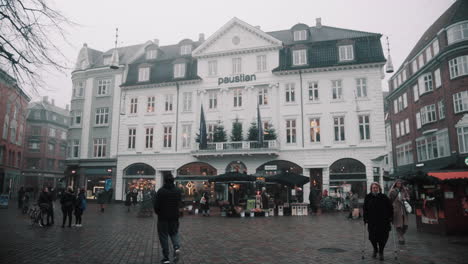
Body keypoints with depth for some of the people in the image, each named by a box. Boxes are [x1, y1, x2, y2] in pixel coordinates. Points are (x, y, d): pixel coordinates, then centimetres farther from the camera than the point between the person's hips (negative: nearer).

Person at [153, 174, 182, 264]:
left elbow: (156, 205, -11)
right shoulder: (178, 191, -1)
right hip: (174, 217, 3)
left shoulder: (161, 191, -12)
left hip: (163, 217, -3)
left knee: (163, 236, 6)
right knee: (174, 233, 21)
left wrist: (158, 213, 9)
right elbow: (180, 203, 3)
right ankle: (176, 247, -7)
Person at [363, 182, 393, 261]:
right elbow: (365, 209, 6)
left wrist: (390, 217, 1)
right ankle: (375, 249, 31)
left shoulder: (384, 197, -1)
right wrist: (365, 219, 1)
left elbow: (390, 208, 6)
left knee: (383, 237, 0)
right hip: (372, 222, 1)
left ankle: (381, 252, 21)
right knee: (372, 237, 2)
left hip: (383, 222, 0)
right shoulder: (368, 197, 1)